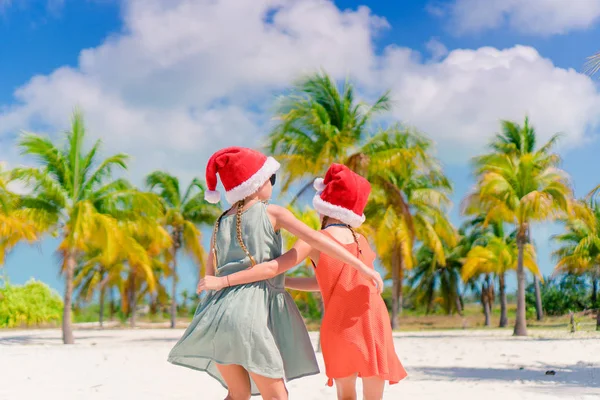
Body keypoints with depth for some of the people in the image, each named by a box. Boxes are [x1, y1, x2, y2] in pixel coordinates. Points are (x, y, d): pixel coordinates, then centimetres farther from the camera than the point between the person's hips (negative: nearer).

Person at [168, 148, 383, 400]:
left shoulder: (220, 224, 17)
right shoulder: (272, 214, 2)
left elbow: (211, 274, 16)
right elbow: (316, 239, -8)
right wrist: (363, 268, -9)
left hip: (221, 311, 6)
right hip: (254, 311, -6)